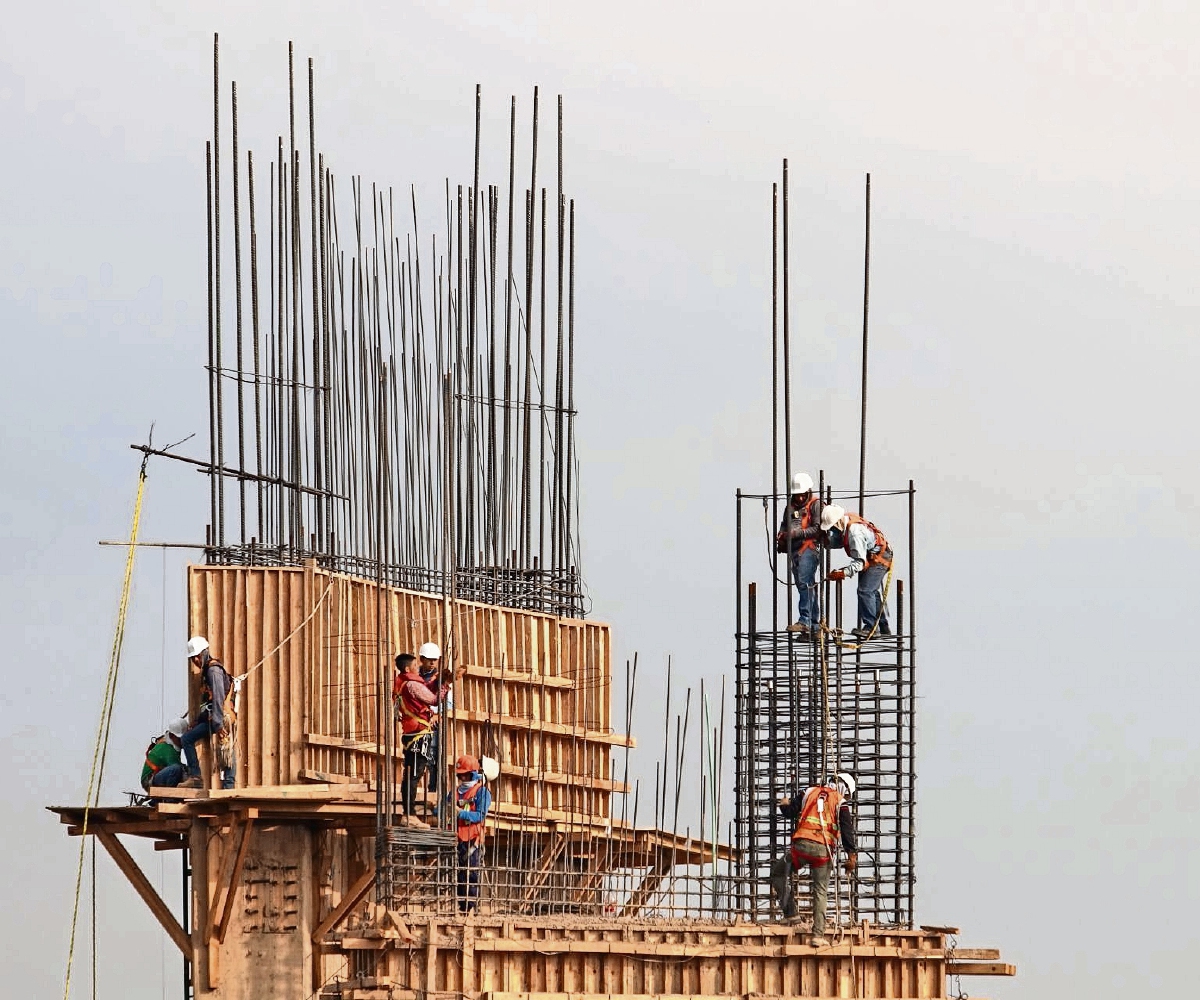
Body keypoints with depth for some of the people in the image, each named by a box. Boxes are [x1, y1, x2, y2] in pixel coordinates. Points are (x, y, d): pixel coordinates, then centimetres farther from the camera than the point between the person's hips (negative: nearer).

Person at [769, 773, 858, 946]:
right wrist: (852, 856, -1)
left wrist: (785, 804, 38)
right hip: (823, 850, 0)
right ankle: (818, 935, 2)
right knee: (821, 892, 8)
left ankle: (790, 912, 9)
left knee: (778, 872, 23)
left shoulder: (810, 793, 14)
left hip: (801, 845, 0)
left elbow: (789, 812, 15)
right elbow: (847, 831, -1)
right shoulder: (841, 804, 9)